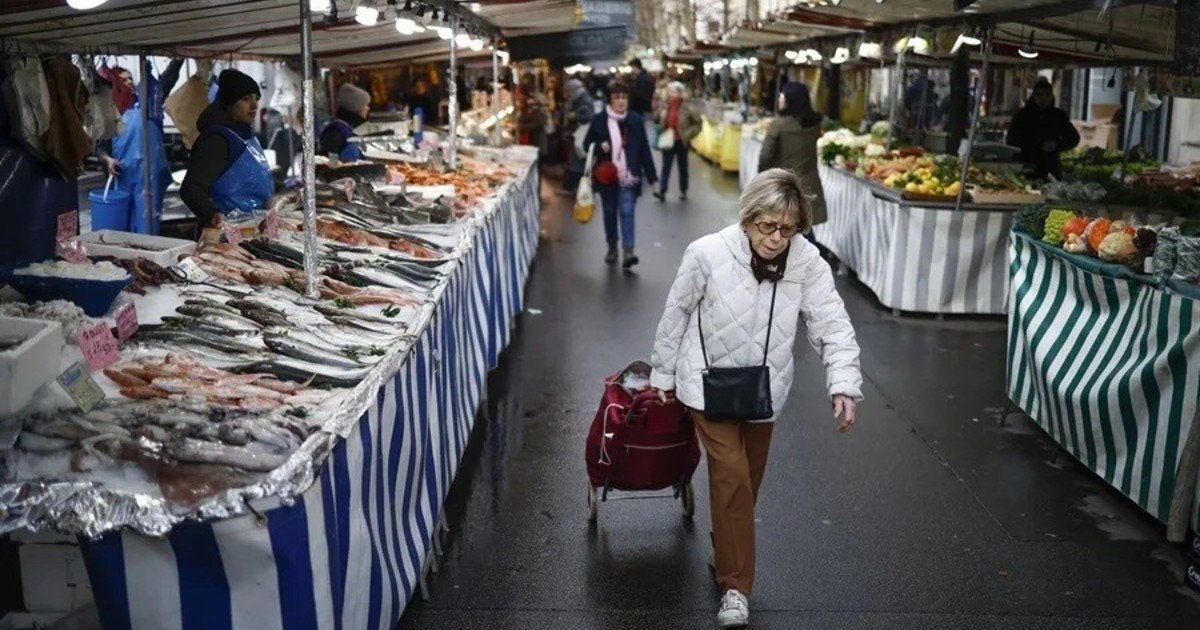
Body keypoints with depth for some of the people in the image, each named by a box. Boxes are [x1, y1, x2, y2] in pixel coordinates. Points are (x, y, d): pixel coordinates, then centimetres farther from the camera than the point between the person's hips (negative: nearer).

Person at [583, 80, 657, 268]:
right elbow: (587, 144, 6)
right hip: (607, 176, 1)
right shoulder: (599, 120, -2)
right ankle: (612, 247, 28)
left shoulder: (636, 120, 0)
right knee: (610, 211, 12)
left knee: (626, 211, -11)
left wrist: (651, 175, 2)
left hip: (628, 176, -1)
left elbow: (644, 149, 3)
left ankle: (628, 251, -16)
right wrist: (600, 146, -16)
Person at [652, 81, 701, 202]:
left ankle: (683, 191, 23)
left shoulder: (687, 108, -11)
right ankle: (662, 192, -8)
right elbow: (656, 120, 13)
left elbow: (697, 123, -5)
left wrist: (688, 134, -13)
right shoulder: (664, 106, -2)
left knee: (683, 167, 11)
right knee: (666, 166, -3)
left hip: (681, 142, -2)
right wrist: (661, 131, -3)